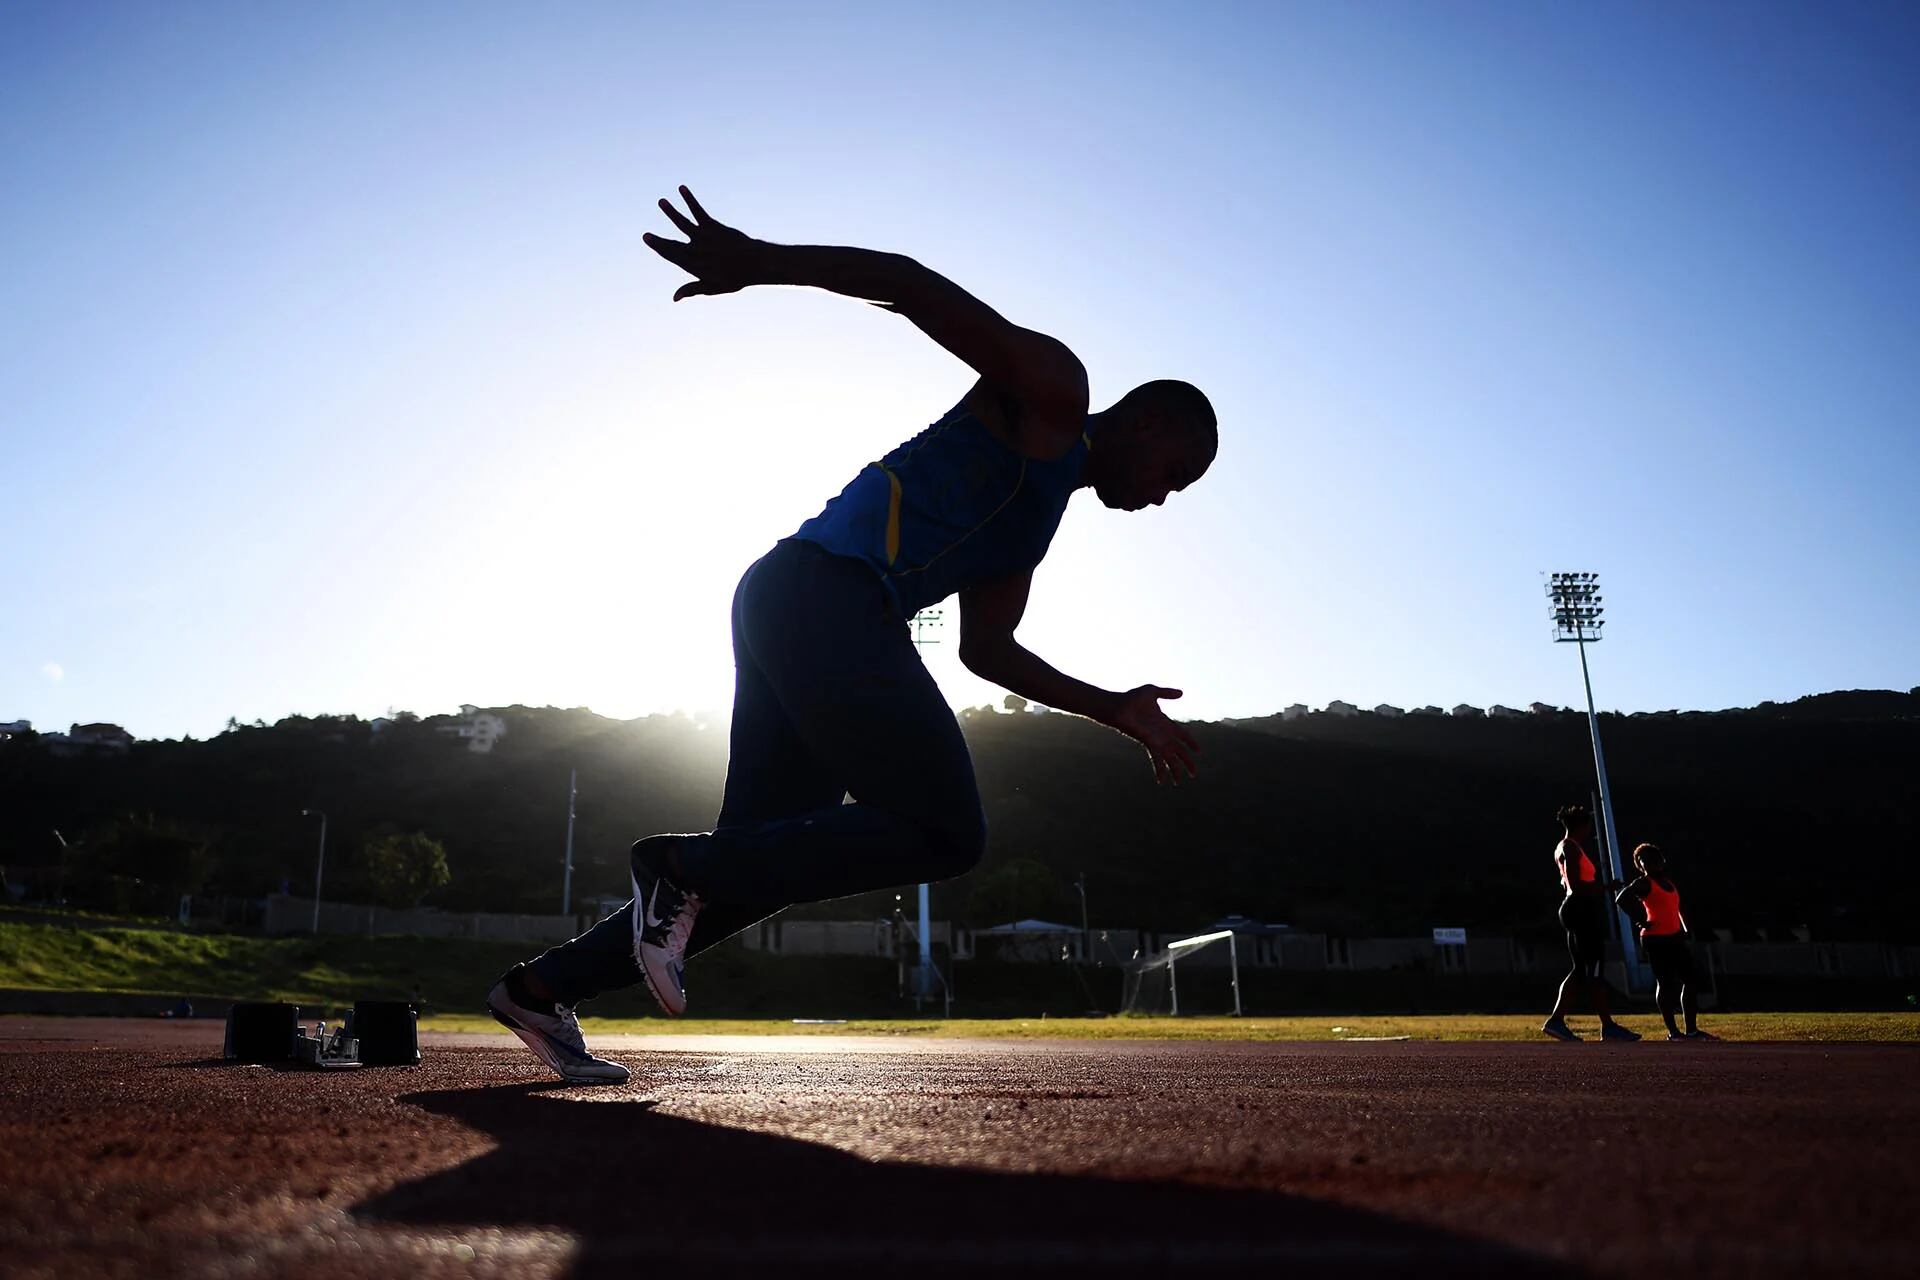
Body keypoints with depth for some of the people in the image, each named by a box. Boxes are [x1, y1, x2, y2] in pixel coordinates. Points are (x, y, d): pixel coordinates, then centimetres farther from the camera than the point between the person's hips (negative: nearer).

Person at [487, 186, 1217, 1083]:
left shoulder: (1033, 529, 30)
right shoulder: (1050, 388, 6)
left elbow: (984, 648, 32)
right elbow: (912, 286, -4)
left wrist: (1117, 711, 30)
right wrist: (763, 262, -18)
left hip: (787, 608, 10)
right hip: (827, 589, -10)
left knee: (760, 860, 10)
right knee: (945, 835, -10)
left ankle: (542, 989, 16)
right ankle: (688, 866, -10)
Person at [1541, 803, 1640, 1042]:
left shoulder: (1563, 848, 17)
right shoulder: (1571, 848, -13)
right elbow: (1576, 885, -21)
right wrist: (1604, 886, -14)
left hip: (1578, 910, 10)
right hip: (1582, 910, -10)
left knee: (1580, 969, 10)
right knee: (1594, 970, -5)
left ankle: (1556, 1020, 5)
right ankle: (1608, 1026, -1)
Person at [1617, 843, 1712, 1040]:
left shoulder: (1668, 880, 16)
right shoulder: (1644, 883, -9)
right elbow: (1622, 899, -25)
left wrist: (1685, 933, 16)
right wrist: (1642, 920, -19)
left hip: (1675, 937, 9)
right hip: (1656, 938, -9)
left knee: (1689, 979, 7)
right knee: (1665, 983, -5)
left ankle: (1692, 1029, 14)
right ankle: (1673, 1031, 0)